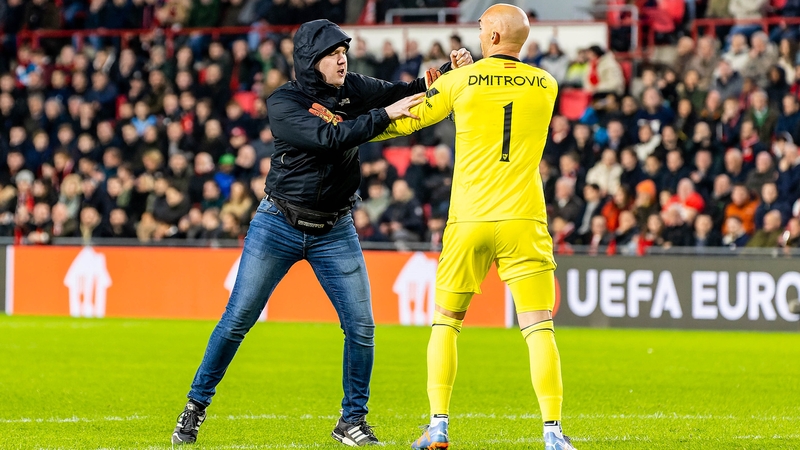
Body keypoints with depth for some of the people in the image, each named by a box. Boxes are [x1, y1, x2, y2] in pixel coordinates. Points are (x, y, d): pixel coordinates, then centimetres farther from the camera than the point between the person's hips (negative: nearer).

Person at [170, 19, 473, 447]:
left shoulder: (353, 90, 1)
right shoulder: (284, 103, -14)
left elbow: (408, 94, -3)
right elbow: (328, 138, -28)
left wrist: (450, 71, -22)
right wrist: (384, 115, -31)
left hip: (335, 232, 4)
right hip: (278, 226, -4)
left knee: (361, 327, -3)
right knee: (237, 320, 0)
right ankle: (196, 405, 14)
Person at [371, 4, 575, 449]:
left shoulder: (460, 82, 0)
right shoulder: (546, 85, 6)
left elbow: (403, 122, 9)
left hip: (468, 221, 0)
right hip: (524, 221, 0)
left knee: (446, 322, 14)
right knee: (539, 327, -2)